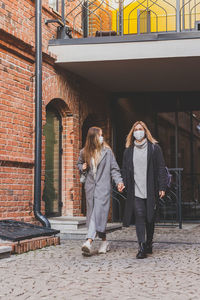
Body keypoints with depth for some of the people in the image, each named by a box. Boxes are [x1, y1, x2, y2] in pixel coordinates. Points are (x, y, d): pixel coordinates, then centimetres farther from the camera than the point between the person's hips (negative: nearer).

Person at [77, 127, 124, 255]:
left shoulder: (107, 151, -2)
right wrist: (82, 168, 3)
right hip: (90, 186, 4)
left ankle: (89, 241, -21)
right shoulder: (84, 152, 7)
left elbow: (114, 168, 1)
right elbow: (79, 163, 25)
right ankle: (104, 241, 18)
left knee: (99, 212, -14)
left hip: (103, 187, -4)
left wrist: (119, 181, -12)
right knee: (92, 213, 6)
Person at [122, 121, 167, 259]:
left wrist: (162, 187, -5)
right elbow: (125, 170, 13)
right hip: (135, 191, 1)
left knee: (150, 218, 8)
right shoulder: (128, 150, 11)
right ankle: (142, 247, -11)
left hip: (151, 190, -1)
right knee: (139, 216, -9)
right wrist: (125, 186, 4)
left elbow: (161, 168, 1)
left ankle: (149, 244, 24)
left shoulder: (154, 148, 3)